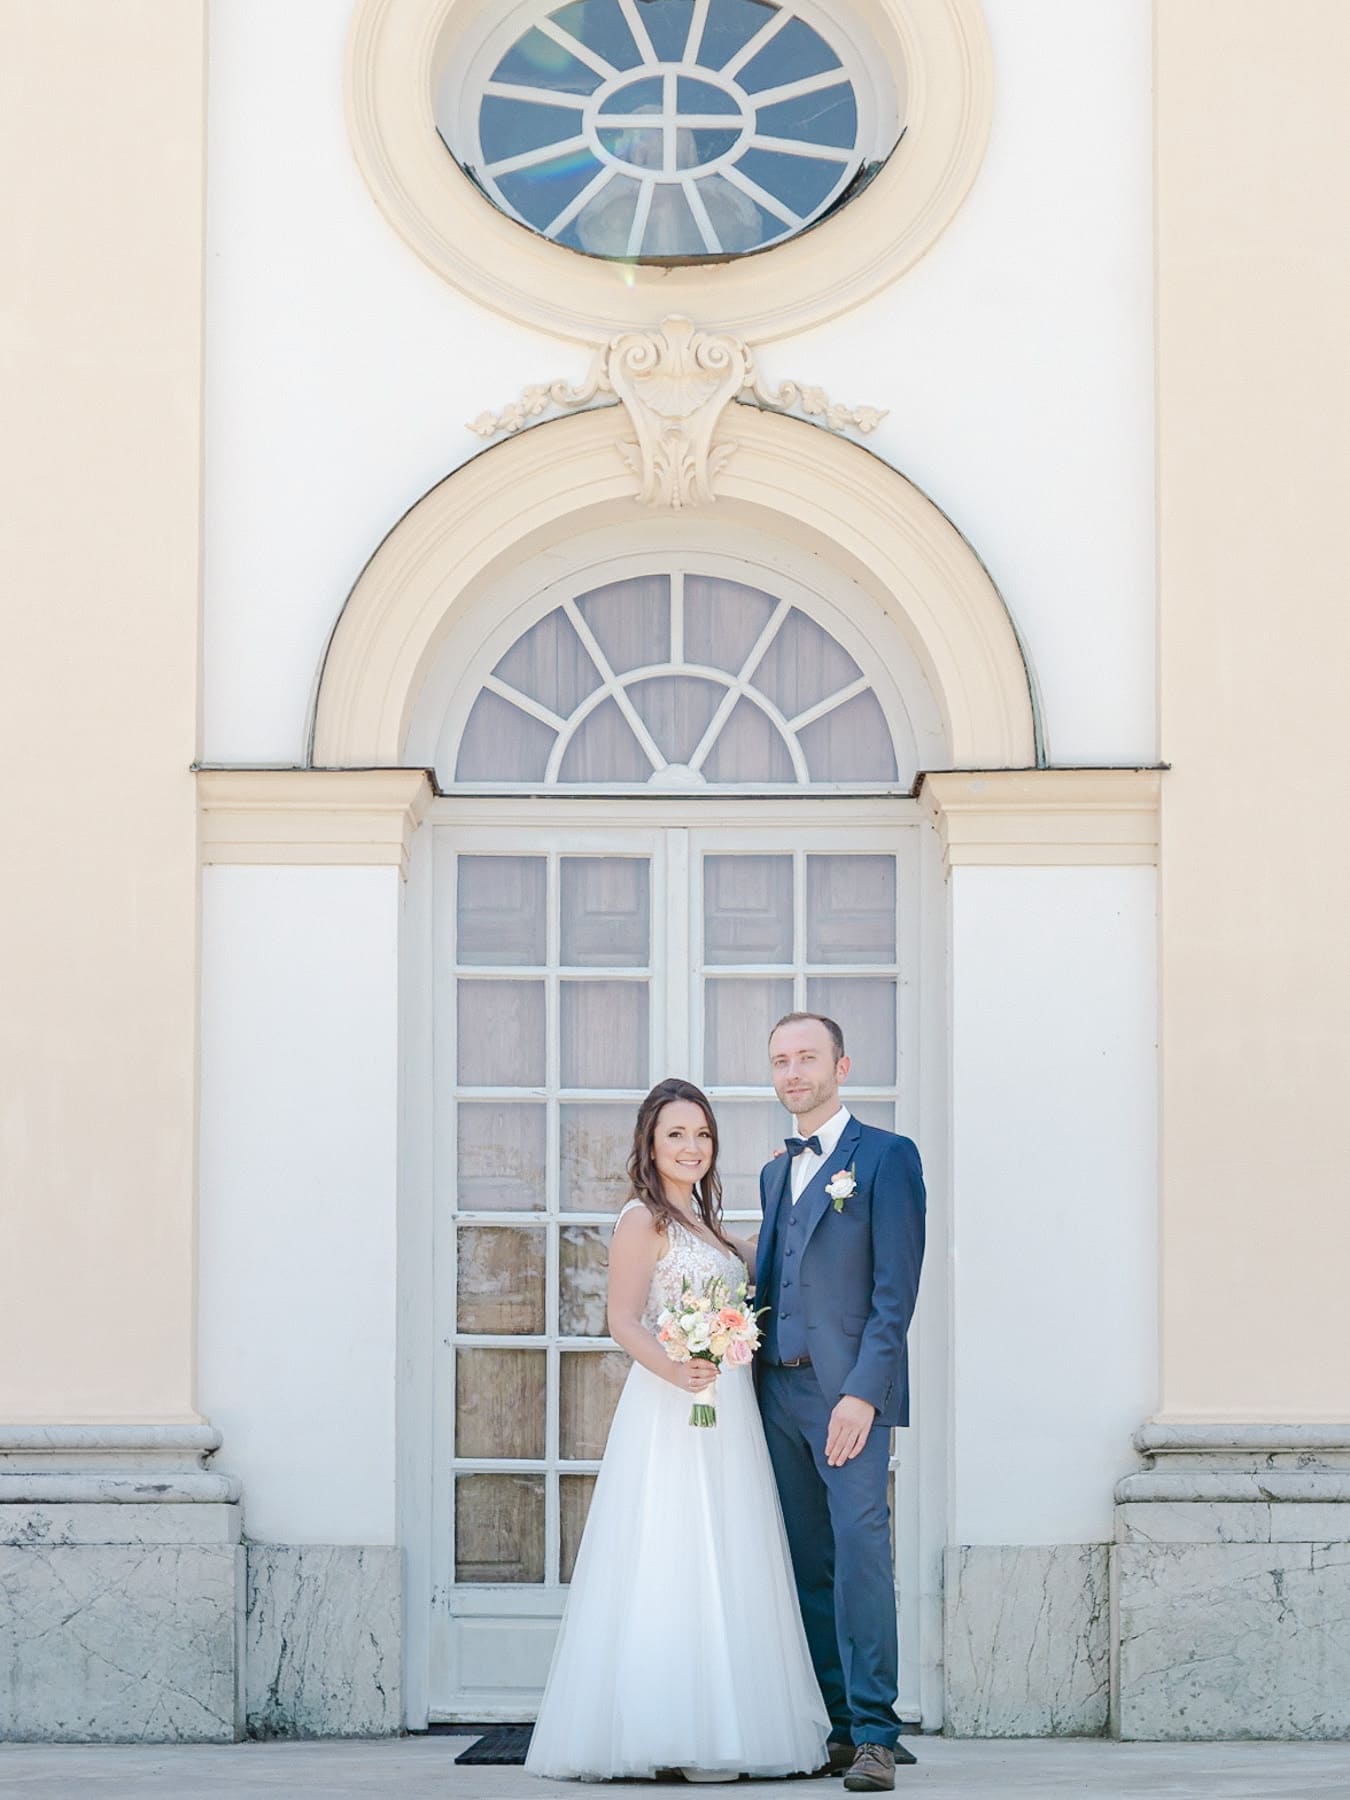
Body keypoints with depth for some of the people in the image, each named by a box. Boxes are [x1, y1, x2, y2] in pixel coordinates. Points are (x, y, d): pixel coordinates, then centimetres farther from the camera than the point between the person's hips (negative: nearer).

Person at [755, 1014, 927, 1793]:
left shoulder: (886, 1156, -2)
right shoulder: (777, 1172, 20)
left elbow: (896, 1288, -8)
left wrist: (862, 1392, -16)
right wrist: (750, 1373, 8)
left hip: (850, 1390, -7)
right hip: (779, 1390, 7)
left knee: (860, 1554, -14)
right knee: (809, 1567, 6)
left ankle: (875, 1734, -13)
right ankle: (838, 1729, 9)